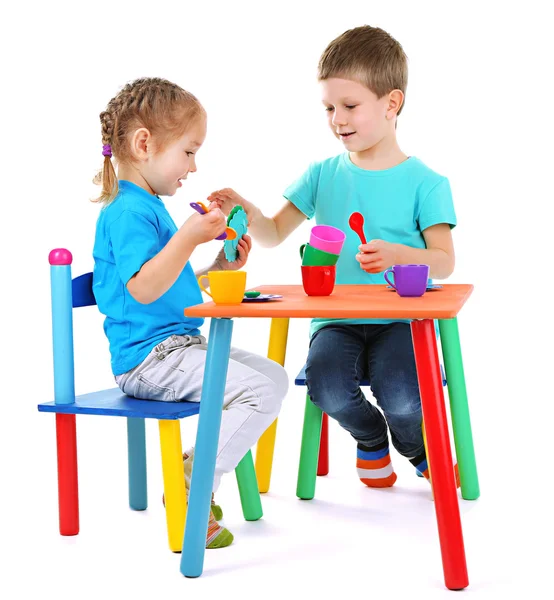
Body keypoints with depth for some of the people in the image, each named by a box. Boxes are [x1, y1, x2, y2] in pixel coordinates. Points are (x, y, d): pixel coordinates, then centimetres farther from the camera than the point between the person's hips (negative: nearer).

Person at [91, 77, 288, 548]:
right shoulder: (127, 211, -14)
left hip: (181, 346, 11)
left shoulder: (150, 208, 20)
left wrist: (221, 267, 15)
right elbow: (143, 288, -26)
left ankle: (192, 473, 9)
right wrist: (187, 238, -31)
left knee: (274, 376, 13)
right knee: (260, 394, -21)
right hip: (149, 356, -11)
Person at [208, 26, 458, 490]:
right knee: (327, 386, -27)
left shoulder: (425, 182, 0)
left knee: (398, 394, -29)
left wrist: (397, 255, -22)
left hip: (400, 317, -2)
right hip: (335, 318, 3)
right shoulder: (323, 176, 10)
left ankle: (417, 445, 12)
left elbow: (445, 263, -3)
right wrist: (247, 212, -5)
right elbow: (275, 235, 16)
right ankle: (371, 439, 11)